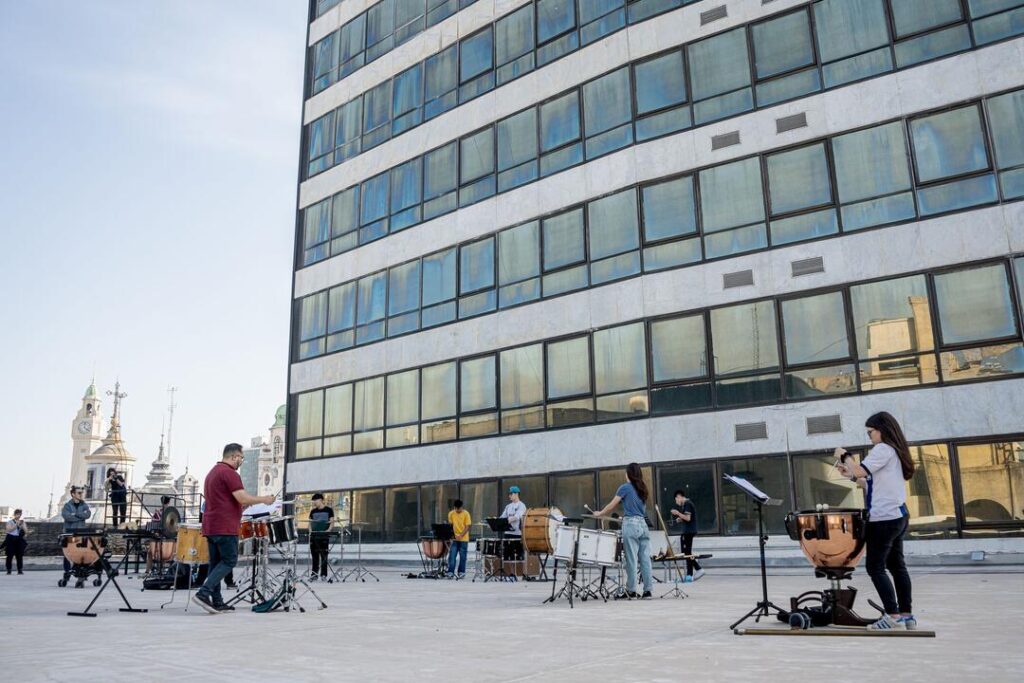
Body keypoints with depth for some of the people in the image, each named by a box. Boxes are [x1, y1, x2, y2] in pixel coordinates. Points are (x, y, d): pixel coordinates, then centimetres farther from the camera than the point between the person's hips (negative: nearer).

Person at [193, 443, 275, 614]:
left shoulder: (212, 472, 19)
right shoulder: (229, 472, -12)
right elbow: (243, 498, -19)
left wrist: (241, 504, 20)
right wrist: (264, 499, -7)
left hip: (210, 526, 9)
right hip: (225, 527, -9)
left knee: (216, 563, 9)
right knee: (229, 561, -4)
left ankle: (216, 602, 9)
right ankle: (203, 593, -13)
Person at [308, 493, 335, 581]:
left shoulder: (328, 510, 2)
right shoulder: (313, 511, 14)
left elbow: (332, 521, 0)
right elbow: (310, 522, 15)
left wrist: (328, 530, -16)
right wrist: (310, 530, -2)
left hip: (324, 535, -4)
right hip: (314, 535, 4)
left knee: (324, 555, -2)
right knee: (314, 555, 6)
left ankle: (323, 574, 1)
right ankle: (314, 574, 11)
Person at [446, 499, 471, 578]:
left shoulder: (466, 514, -8)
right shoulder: (451, 514, 1)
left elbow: (467, 527, -10)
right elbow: (450, 525, 7)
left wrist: (461, 536, -21)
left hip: (463, 539, -2)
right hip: (454, 538, 2)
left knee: (462, 556, 2)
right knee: (452, 555, -4)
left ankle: (461, 572, 11)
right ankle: (450, 572, 0)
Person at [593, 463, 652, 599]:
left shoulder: (625, 488, -3)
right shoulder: (642, 489, 15)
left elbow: (611, 506, 0)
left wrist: (599, 514, 14)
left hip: (631, 524, -6)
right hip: (643, 524, 6)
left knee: (631, 559, -2)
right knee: (645, 559, 4)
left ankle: (631, 590, 2)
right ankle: (647, 590, 4)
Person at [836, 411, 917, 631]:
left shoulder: (882, 449, -12)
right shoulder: (894, 451, 18)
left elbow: (859, 471, -21)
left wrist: (845, 456, -5)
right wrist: (851, 475, 11)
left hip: (884, 518, -10)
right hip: (897, 516, 10)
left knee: (875, 567, -7)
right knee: (896, 565, 12)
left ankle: (893, 616, -8)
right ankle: (906, 614, 15)